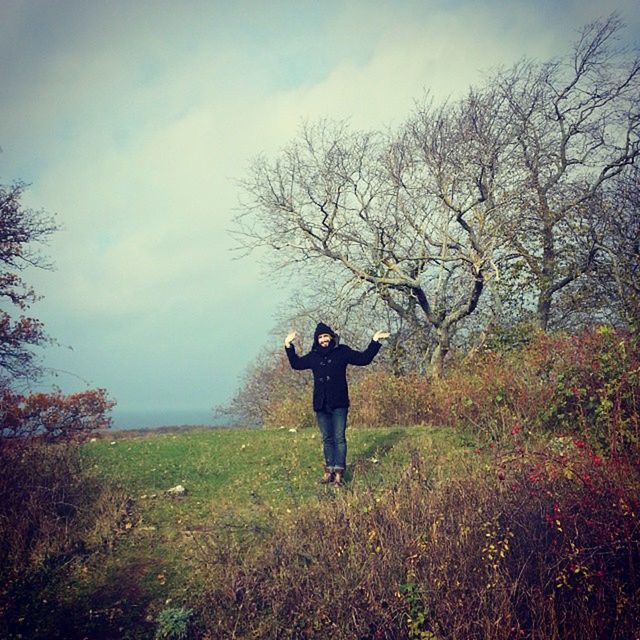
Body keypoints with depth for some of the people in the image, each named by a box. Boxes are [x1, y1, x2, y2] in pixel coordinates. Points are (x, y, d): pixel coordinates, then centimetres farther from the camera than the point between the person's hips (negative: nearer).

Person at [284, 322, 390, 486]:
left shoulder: (342, 351, 2)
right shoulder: (313, 356, 11)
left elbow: (363, 359, 3)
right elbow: (296, 363, 22)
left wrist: (374, 341, -3)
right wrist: (288, 346, 17)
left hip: (339, 404, -3)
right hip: (321, 405, 4)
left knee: (339, 438, -4)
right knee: (327, 439, 9)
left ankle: (339, 472, -2)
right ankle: (329, 471, 14)